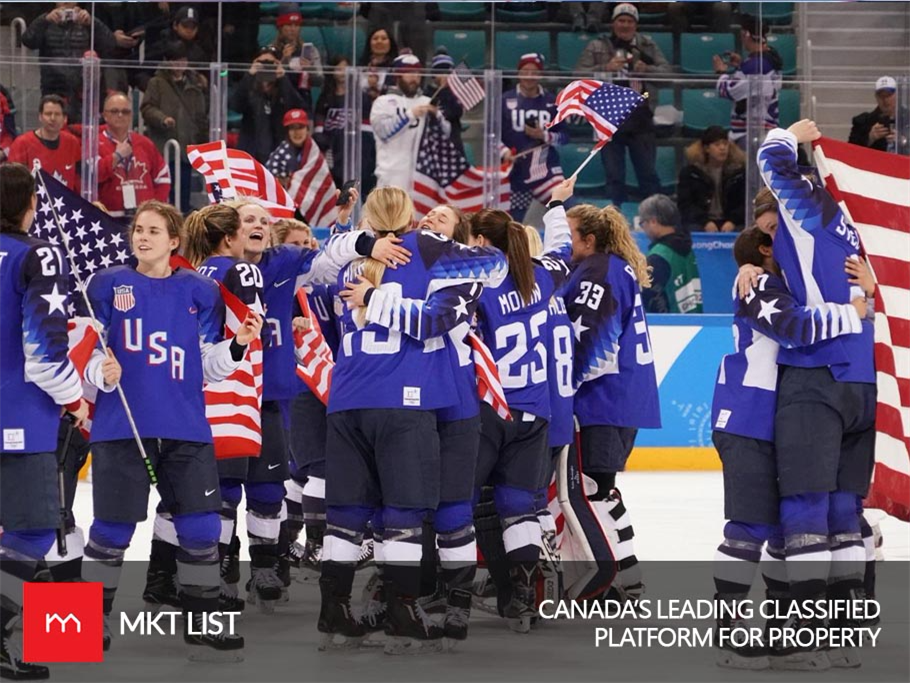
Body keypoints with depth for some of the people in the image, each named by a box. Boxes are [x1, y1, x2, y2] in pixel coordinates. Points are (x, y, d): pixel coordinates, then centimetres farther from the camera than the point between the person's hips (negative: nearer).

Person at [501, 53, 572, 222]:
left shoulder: (552, 102, 4)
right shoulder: (506, 101, 2)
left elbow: (564, 136, 6)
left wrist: (544, 136, -13)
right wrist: (504, 151, -13)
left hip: (547, 170, 0)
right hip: (517, 173, 0)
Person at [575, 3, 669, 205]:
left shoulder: (648, 46, 10)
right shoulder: (597, 47, 5)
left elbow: (667, 71, 2)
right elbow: (579, 74, -3)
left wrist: (646, 69, -16)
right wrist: (605, 68, -17)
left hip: (641, 121, 1)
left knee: (648, 173, 5)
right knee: (614, 176, 4)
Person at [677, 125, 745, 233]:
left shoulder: (739, 169, 7)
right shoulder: (690, 171, 5)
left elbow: (746, 202, 3)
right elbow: (684, 203, 0)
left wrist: (732, 221, -15)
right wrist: (705, 222, -16)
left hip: (730, 223, 0)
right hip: (699, 223, 0)